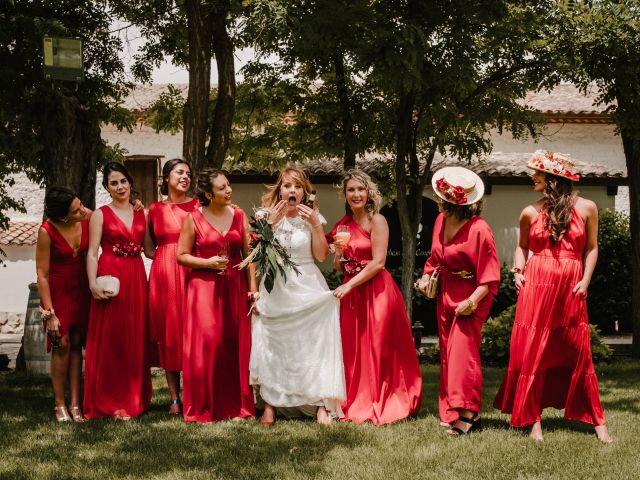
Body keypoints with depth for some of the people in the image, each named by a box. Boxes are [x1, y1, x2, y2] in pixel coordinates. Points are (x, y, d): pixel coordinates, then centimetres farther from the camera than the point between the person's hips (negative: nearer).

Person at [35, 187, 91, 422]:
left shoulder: (87, 218, -12)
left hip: (81, 289, 3)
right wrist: (49, 312, -17)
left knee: (76, 344, 4)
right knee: (62, 345, -5)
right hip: (57, 290, -3)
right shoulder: (47, 231, -21)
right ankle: (60, 404, 4)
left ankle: (75, 403, 7)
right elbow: (42, 274, -16)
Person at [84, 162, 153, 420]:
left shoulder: (141, 214, 13)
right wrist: (93, 283, -18)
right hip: (111, 277, -4)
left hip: (137, 279, 4)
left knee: (135, 338, 6)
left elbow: (150, 248, 9)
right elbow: (92, 253, -4)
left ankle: (134, 398, 14)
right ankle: (110, 402, 2)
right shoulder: (101, 214, 2)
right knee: (110, 340, -3)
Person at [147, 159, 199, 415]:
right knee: (168, 336, 2)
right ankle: (174, 398, 8)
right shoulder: (155, 209, 11)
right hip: (163, 274, 2)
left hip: (192, 273, -2)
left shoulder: (198, 206, 6)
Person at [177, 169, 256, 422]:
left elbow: (249, 254, 7)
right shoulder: (193, 218, -1)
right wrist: (208, 263, -13)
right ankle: (204, 408, 4)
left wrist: (253, 288, 0)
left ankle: (236, 406, 12)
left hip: (235, 288, 3)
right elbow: (182, 256, 2)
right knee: (205, 346, -7)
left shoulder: (239, 216, 8)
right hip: (204, 287, -3)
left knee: (236, 346, 2)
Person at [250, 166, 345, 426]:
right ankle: (270, 404, 3)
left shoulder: (312, 217, 4)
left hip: (306, 287, 0)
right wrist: (271, 224, -13)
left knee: (312, 344, -7)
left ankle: (320, 404, -4)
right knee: (272, 346, -3)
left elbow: (321, 255, -1)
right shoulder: (268, 215, 4)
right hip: (275, 290, 1)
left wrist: (315, 225, -12)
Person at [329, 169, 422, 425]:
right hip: (350, 293, 6)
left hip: (376, 292, -6)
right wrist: (339, 251, -5)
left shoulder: (376, 221, -6)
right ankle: (357, 403, 15)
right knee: (352, 349, 6)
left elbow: (378, 262, -14)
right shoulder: (344, 224, 12)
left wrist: (349, 285, -15)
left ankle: (381, 404, 4)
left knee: (377, 349, -3)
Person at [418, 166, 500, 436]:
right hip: (445, 294, 8)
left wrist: (472, 301, -25)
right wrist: (427, 276, 3)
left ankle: (467, 413, -8)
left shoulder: (478, 230, -21)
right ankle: (450, 411, 17)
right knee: (447, 353, 10)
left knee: (463, 351, -13)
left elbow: (489, 274, -19)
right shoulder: (441, 221, 3)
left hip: (470, 297, -8)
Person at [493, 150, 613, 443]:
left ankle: (597, 421, 10)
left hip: (570, 289, -1)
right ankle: (534, 420, 8)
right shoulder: (530, 213, 6)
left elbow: (591, 248, 8)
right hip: (536, 287, 1)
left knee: (578, 354, 2)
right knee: (532, 352, -1)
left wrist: (585, 281, -3)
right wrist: (518, 269, 3)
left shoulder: (585, 208, 3)